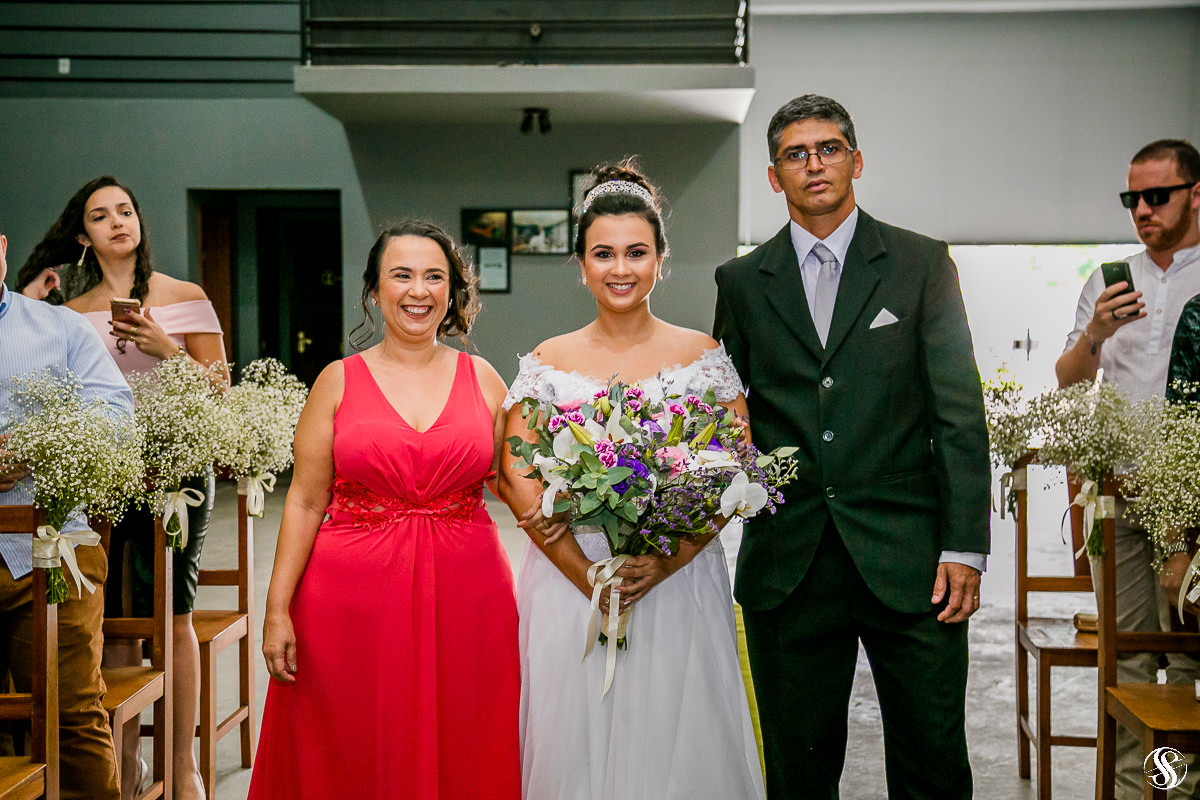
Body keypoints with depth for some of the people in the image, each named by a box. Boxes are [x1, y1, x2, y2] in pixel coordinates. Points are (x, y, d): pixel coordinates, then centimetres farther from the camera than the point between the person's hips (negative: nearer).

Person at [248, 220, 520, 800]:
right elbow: (305, 501, 0)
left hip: (464, 597, 1)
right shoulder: (339, 381, 2)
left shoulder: (483, 379, 6)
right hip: (355, 595, -1)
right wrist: (277, 609, -5)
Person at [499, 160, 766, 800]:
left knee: (679, 744, 4)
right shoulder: (547, 362, 4)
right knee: (575, 747, 5)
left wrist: (665, 562, -16)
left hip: (680, 583, 0)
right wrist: (588, 575, -13)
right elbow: (516, 481, -3)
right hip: (569, 586, 1)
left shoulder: (702, 356, 3)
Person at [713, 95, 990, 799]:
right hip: (788, 564, 2)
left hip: (909, 559, -1)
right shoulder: (742, 282, 10)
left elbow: (960, 414, 0)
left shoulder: (922, 264, 5)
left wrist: (965, 548, -7)